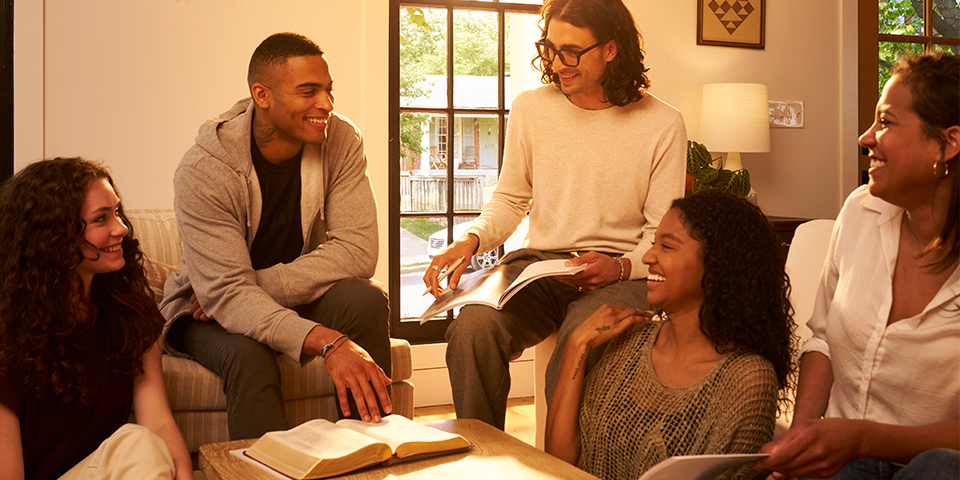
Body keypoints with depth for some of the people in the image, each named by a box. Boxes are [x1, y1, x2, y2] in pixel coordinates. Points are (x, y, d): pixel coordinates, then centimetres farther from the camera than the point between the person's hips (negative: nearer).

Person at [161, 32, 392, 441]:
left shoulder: (341, 142, -13)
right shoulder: (204, 170, -24)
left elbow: (356, 250, -21)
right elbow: (225, 293, -31)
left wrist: (259, 286, -28)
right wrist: (327, 342, -46)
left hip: (302, 296, 3)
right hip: (213, 312, -3)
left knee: (366, 299, -26)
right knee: (249, 355, -35)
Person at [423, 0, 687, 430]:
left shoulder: (662, 125, -1)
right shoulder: (529, 108, 7)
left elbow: (663, 234, 1)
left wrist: (621, 266, -20)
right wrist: (471, 240, -6)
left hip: (618, 273, -2)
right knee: (473, 327, -29)